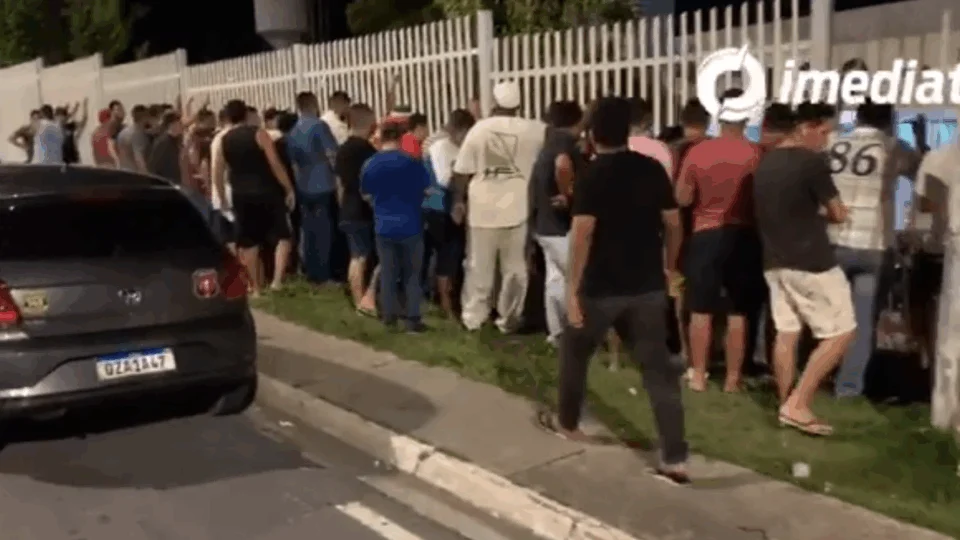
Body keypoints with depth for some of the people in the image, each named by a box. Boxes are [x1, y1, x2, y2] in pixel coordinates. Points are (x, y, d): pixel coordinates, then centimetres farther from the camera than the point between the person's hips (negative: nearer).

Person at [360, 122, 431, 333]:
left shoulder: (369, 165, -2)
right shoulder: (411, 162, -11)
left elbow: (366, 194, 9)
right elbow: (427, 190, -3)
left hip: (383, 227, 3)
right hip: (410, 226, -3)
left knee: (387, 272, 13)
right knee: (411, 274, 6)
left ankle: (389, 315, 20)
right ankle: (412, 319, 6)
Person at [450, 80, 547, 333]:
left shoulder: (479, 129, -3)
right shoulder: (533, 130, -5)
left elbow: (462, 171, -1)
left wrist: (458, 201, 8)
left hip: (482, 209, 1)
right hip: (516, 209, 0)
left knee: (478, 267, 12)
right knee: (514, 268, 11)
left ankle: (473, 316, 20)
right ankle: (509, 318, 18)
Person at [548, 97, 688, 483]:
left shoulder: (591, 175, -10)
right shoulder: (653, 169, 4)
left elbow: (582, 233, -18)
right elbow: (673, 224, 6)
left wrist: (572, 288, -15)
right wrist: (668, 267, 20)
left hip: (601, 287, -4)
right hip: (648, 286, 4)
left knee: (575, 353, 21)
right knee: (658, 367, 4)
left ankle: (567, 423, 37)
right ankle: (675, 459, 0)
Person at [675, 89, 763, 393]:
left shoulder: (697, 152, -6)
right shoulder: (756, 154, -10)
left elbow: (682, 198, 1)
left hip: (706, 234, 1)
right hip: (743, 236, 0)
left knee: (701, 310, 9)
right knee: (738, 313, 7)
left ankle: (698, 375, 15)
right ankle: (733, 378, 13)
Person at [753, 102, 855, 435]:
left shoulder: (766, 163, 10)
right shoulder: (812, 162, -15)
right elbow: (839, 214, -8)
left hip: (775, 261, 8)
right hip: (812, 262, -8)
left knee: (786, 334, 12)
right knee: (841, 332, 2)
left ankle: (786, 405, 16)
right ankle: (798, 404, -2)